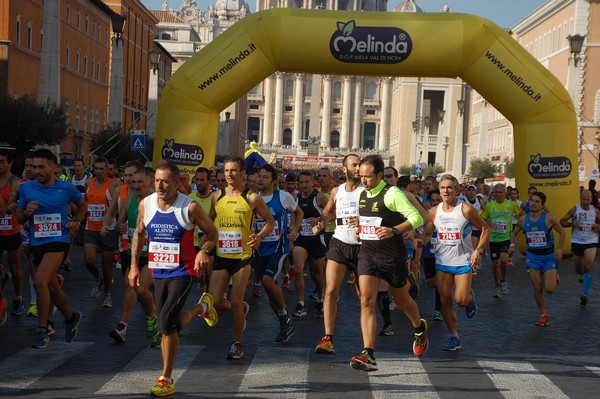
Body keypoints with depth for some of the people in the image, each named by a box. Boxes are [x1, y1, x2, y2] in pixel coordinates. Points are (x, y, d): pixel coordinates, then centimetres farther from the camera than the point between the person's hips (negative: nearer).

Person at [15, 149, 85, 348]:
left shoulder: (66, 188, -4)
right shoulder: (26, 188, 2)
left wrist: (76, 222, -1)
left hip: (57, 241, -5)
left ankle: (42, 331, -12)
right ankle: (71, 318, 42)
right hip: (36, 243, 5)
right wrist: (26, 212, -13)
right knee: (52, 288, 16)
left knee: (40, 281, -23)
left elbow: (82, 205, 15)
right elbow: (19, 218, 9)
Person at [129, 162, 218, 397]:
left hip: (183, 272, -5)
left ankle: (166, 380, -1)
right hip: (159, 273, 5)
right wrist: (134, 266, 10)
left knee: (167, 322, -17)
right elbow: (138, 234, 14)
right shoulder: (146, 204, 0)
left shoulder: (190, 207, -12)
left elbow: (212, 233, -1)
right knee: (167, 327, 9)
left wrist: (204, 251, -21)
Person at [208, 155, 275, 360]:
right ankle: (242, 309, 30)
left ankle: (236, 344, 17)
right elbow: (210, 220, 21)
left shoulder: (252, 198, -3)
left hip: (242, 256, -3)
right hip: (220, 256, 4)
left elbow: (270, 221, 5)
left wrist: (259, 237, -13)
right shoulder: (217, 196, 7)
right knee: (214, 302, -2)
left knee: (235, 303, -3)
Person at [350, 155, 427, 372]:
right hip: (367, 254, 5)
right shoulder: (363, 195, 9)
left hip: (393, 256, -5)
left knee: (401, 300, 14)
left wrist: (394, 231, -32)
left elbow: (417, 218, -19)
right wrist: (360, 230, 7)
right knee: (366, 301, -11)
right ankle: (368, 355, -15)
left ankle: (420, 328, 47)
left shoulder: (392, 194, -14)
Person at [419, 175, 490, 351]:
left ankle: (470, 297, 26)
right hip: (442, 262, 4)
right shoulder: (434, 212, 2)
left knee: (461, 300, -12)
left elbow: (485, 229, -4)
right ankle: (454, 338, 14)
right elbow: (428, 233, 15)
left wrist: (479, 250, -15)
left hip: (464, 261, -4)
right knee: (445, 301, 2)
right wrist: (422, 241, -8)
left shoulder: (466, 209, -10)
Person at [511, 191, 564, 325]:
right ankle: (544, 315, 15)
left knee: (549, 289, -11)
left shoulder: (549, 218, -13)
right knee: (537, 288, -1)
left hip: (549, 256, -3)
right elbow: (514, 233, 12)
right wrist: (512, 244, -6)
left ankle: (554, 277, 26)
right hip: (533, 256, 3)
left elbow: (562, 232, 0)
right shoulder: (523, 219, -4)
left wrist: (559, 248, -11)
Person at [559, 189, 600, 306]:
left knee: (588, 268, -14)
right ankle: (580, 275, 50)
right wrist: (571, 223, -19)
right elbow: (562, 221, 0)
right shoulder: (574, 210, -5)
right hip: (577, 242, 1)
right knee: (579, 268, 13)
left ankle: (584, 294, -15)